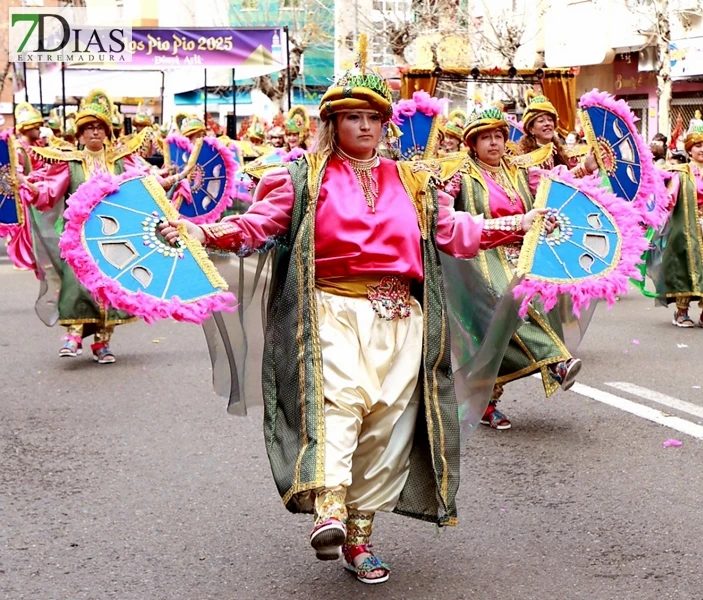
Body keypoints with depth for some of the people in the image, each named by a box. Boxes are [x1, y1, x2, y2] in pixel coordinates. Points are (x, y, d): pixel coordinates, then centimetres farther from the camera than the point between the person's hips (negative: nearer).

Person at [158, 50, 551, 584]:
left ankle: (358, 537, 11)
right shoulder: (305, 178, 8)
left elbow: (455, 231, 23)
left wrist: (516, 225, 18)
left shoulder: (412, 182, 20)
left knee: (386, 425, 2)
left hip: (399, 319, 4)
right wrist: (202, 232, -14)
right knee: (336, 400, -27)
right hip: (334, 310, -4)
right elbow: (255, 226, 2)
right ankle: (329, 508, -40)